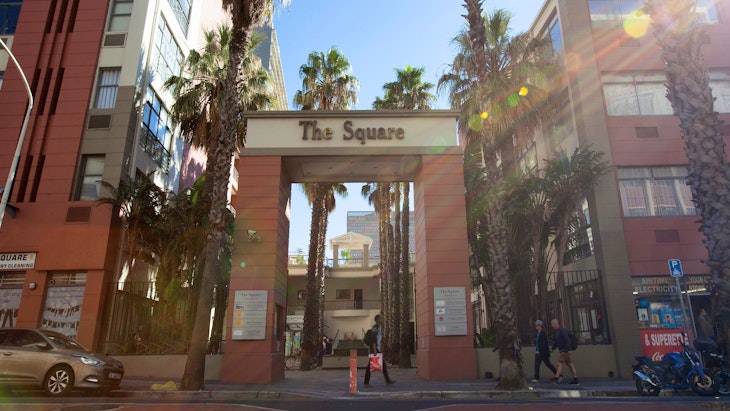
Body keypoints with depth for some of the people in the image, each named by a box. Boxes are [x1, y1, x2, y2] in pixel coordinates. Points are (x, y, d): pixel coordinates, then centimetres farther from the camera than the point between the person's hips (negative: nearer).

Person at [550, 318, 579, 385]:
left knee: (560, 363, -13)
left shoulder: (562, 330, -13)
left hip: (565, 351, -9)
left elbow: (567, 340, -20)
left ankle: (556, 377, -18)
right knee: (569, 364, 8)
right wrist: (552, 349, 11)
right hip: (563, 351, 9)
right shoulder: (557, 332, 16)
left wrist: (568, 349, -25)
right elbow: (556, 342, 21)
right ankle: (575, 380, 9)